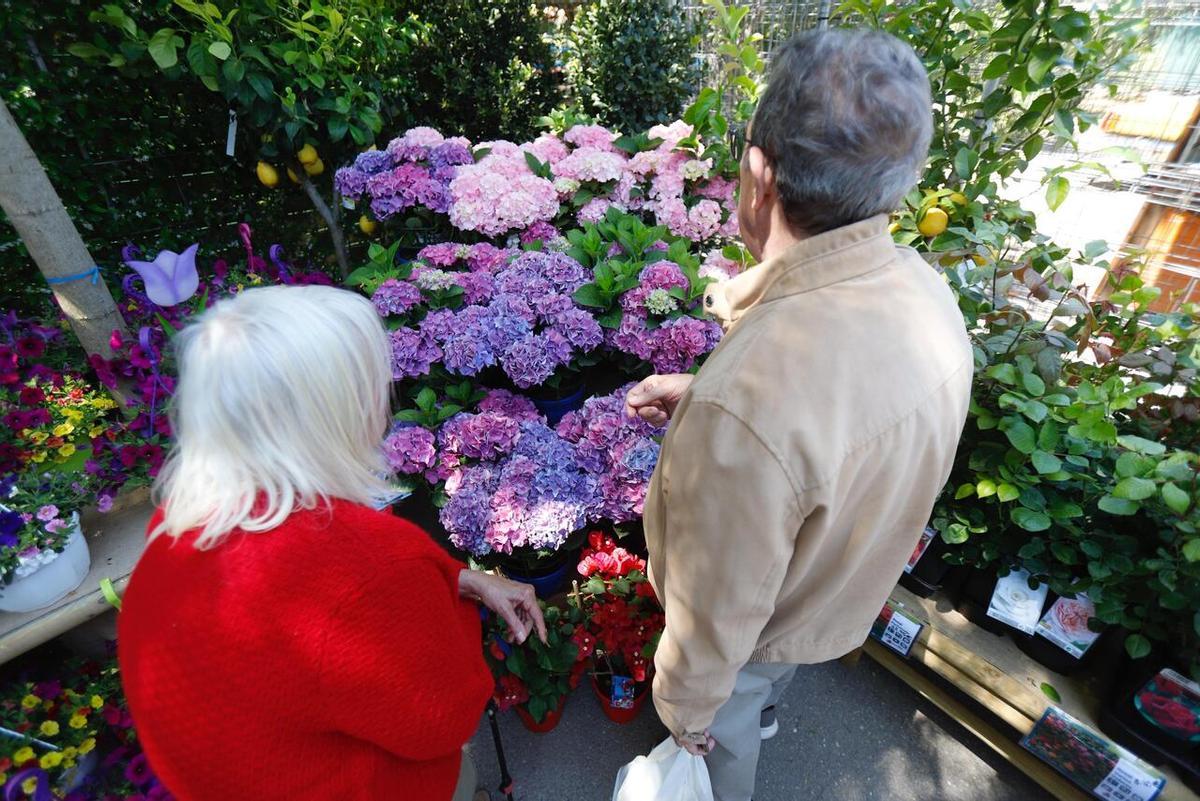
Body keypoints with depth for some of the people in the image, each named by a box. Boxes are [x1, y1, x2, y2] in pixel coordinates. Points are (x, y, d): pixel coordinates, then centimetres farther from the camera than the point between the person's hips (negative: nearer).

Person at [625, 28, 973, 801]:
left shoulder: (740, 408, -47)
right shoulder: (924, 288, -20)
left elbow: (716, 612, -31)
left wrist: (684, 707, -10)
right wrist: (704, 397, -7)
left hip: (762, 627, -6)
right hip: (851, 590, 7)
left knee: (721, 736, 30)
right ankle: (760, 716, 73)